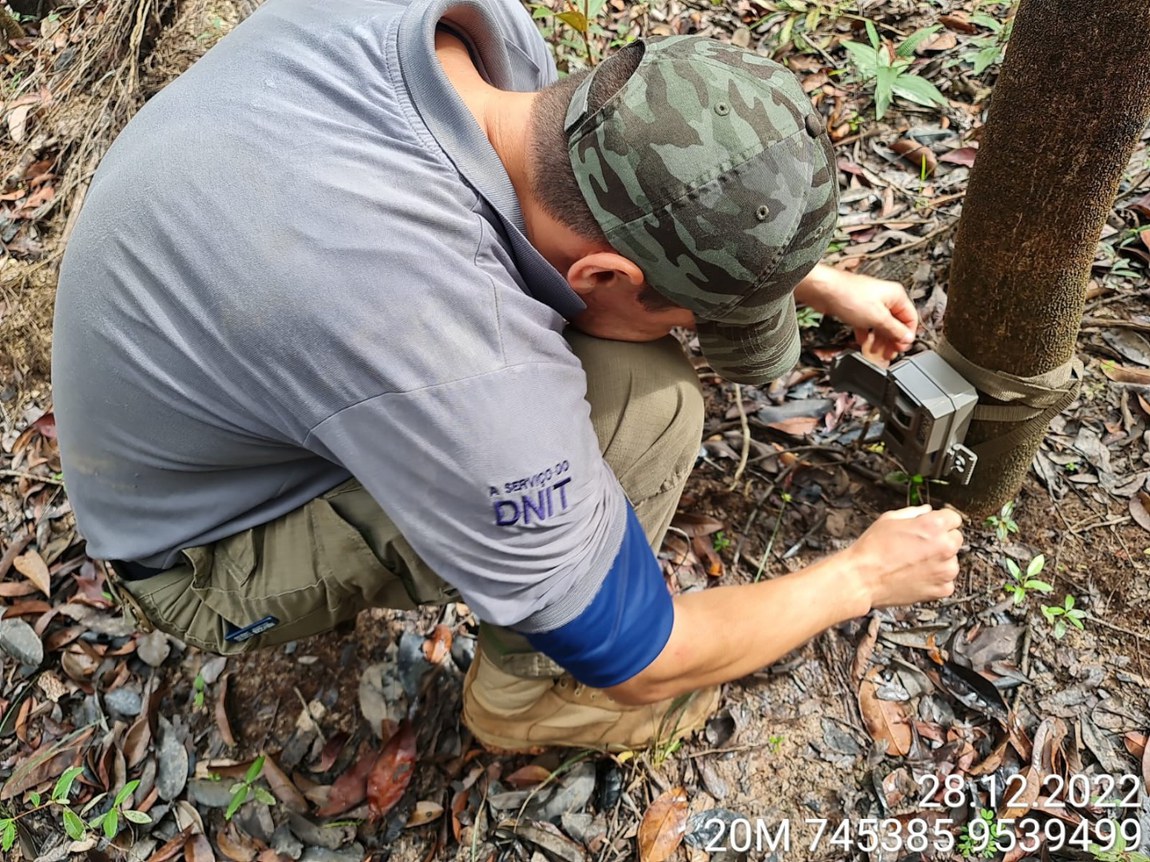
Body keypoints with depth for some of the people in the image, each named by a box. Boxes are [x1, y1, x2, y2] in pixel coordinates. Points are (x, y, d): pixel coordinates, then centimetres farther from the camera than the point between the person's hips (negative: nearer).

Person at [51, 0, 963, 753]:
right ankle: (527, 688, 1)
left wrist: (819, 281, 6)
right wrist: (863, 576, -7)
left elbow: (633, 172, 2)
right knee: (644, 397, -27)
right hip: (212, 549, -6)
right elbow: (639, 664, -22)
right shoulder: (468, 378, -41)